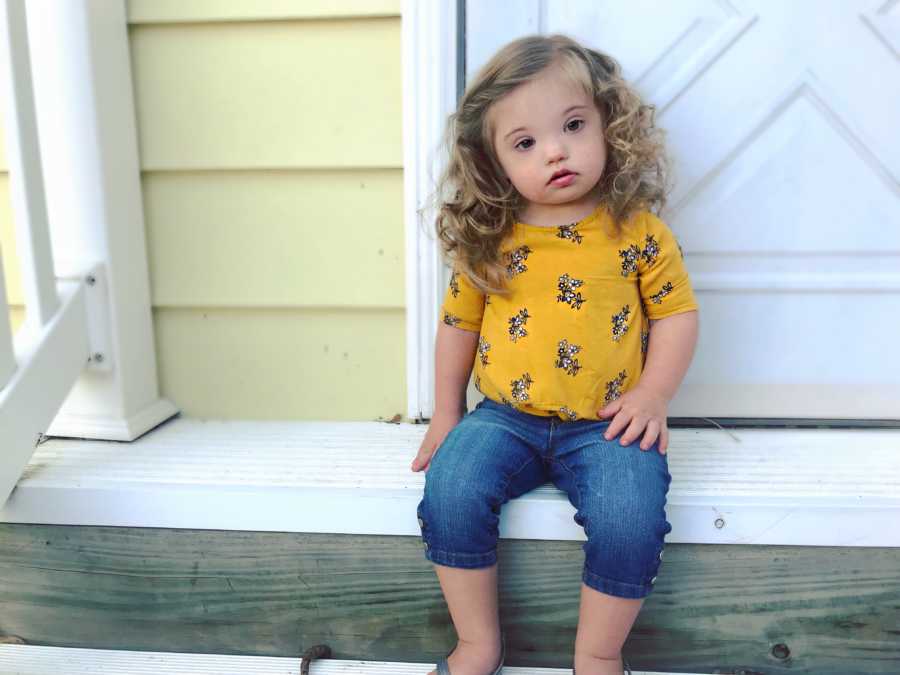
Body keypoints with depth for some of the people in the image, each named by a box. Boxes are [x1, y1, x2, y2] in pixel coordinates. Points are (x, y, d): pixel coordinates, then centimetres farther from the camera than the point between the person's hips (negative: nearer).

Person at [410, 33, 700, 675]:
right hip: (505, 417, 2)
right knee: (451, 490, -21)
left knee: (630, 518, -25)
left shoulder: (638, 229, -2)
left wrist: (652, 394, -9)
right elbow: (458, 322, 11)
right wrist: (446, 414, 11)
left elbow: (678, 312, 3)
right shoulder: (486, 241, 2)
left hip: (606, 424, -1)